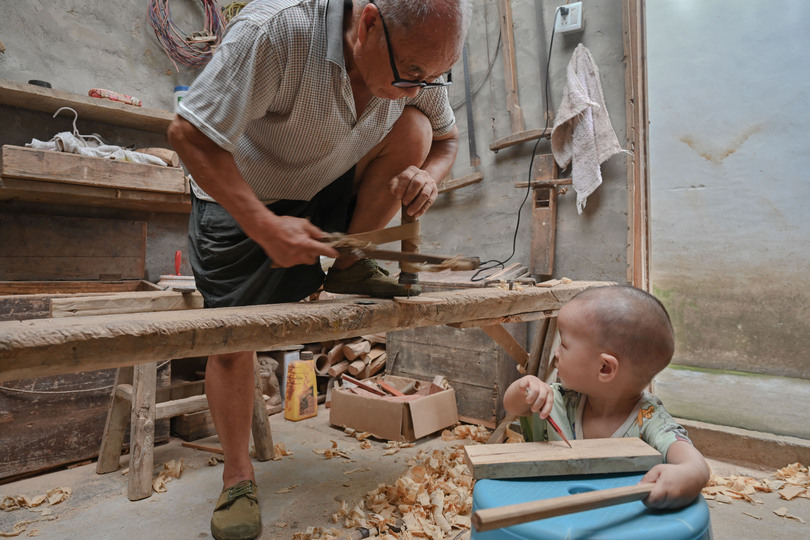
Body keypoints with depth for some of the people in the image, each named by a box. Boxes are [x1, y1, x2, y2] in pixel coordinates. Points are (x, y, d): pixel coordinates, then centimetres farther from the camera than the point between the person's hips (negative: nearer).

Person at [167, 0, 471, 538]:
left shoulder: (420, 59, -16)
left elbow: (446, 137, 1)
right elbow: (189, 133, -29)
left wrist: (428, 174, -23)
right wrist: (265, 226, -36)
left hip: (334, 191, 4)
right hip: (241, 197, -3)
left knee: (412, 129, -20)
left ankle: (349, 267, -6)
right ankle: (238, 477, 13)